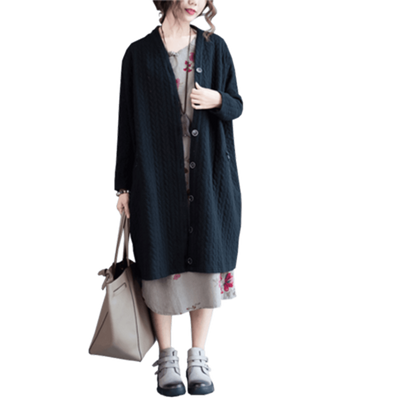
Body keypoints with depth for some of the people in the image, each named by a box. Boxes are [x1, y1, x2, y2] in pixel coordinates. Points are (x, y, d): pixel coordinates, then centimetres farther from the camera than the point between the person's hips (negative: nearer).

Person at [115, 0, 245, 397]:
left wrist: (217, 100, -13)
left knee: (206, 261, 4)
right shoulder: (139, 52, 3)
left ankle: (197, 358, 19)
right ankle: (166, 358, 20)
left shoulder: (215, 47, 8)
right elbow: (126, 121, 2)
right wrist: (124, 184, 1)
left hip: (207, 176, 2)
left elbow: (237, 106, 11)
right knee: (162, 265, 3)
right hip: (157, 177, -2)